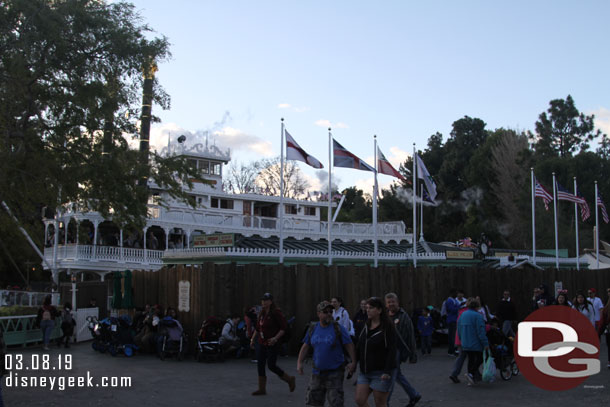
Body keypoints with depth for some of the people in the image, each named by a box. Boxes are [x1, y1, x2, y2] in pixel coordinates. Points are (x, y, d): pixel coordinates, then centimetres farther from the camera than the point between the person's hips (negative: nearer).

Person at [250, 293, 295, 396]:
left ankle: (290, 379, 16)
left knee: (271, 365, -6)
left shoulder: (276, 312, -12)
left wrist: (275, 338, -22)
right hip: (261, 343, 7)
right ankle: (262, 389, 14)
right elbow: (258, 328, 20)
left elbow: (284, 327, -13)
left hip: (272, 344, -7)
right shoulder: (261, 313, 9)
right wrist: (253, 339, 16)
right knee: (260, 365, 4)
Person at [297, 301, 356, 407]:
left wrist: (353, 362, -15)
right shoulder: (313, 328, 4)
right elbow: (305, 347, 10)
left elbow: (349, 345, -7)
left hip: (334, 373, -4)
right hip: (317, 372, 4)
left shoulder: (338, 328, -7)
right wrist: (299, 363, 2)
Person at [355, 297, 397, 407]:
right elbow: (359, 347, 17)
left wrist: (387, 371, -22)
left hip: (380, 373, -7)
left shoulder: (388, 327, -11)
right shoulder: (367, 326, 9)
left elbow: (392, 351, -16)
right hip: (364, 372, 7)